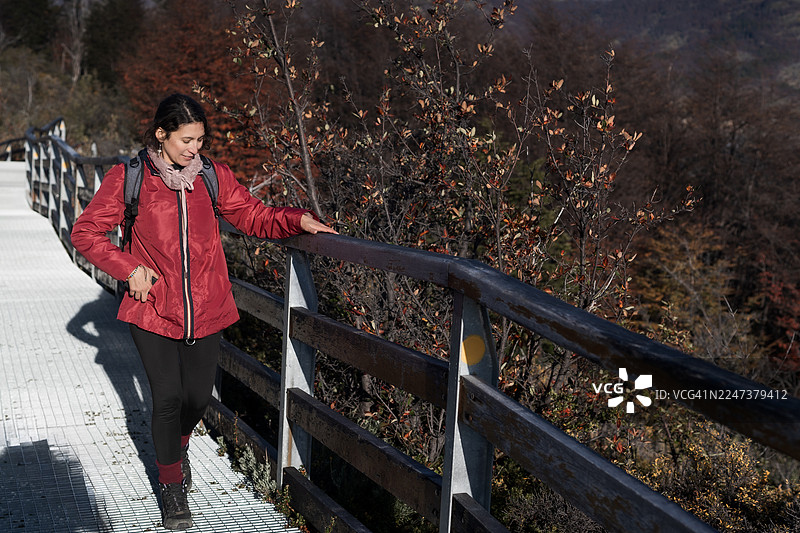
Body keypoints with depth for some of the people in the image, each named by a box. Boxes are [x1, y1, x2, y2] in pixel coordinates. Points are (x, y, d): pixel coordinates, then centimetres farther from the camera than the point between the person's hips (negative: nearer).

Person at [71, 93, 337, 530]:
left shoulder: (213, 177, 1)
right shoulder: (128, 179, -6)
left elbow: (254, 217, 9)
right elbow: (86, 231, 0)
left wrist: (296, 220, -8)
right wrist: (129, 268, -10)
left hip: (205, 310, 3)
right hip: (153, 308, -2)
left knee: (198, 395, 10)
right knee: (167, 398, -2)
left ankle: (179, 445, 46)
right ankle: (172, 486, 21)